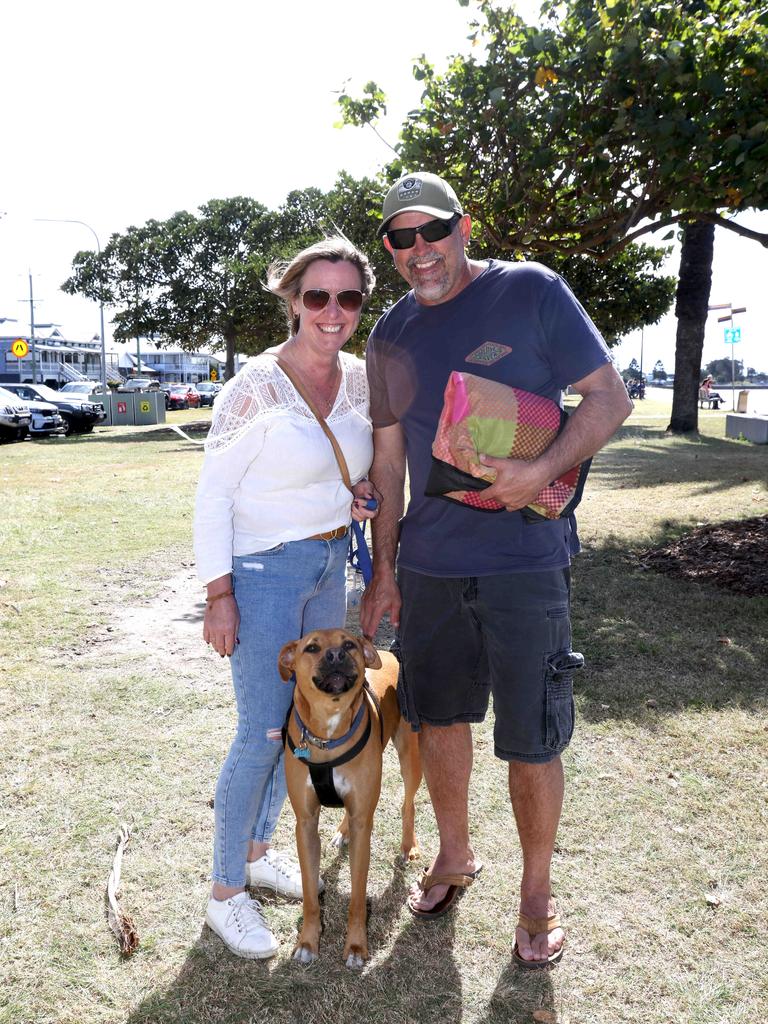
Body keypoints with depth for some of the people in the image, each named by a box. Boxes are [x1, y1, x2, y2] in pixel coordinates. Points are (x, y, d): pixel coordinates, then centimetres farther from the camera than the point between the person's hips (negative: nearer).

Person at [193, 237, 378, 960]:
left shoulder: (361, 378, 1)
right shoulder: (256, 387, -18)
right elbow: (212, 493, -14)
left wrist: (365, 486, -4)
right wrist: (219, 596, -15)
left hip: (330, 564, 7)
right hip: (264, 570, -7)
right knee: (262, 731, -3)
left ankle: (256, 847, 37)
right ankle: (225, 891, 18)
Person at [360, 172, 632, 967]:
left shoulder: (531, 291, -5)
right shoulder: (391, 334, 8)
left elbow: (610, 398, -5)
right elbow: (388, 458, 12)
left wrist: (542, 471, -22)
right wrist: (383, 568, 10)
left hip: (524, 561, -4)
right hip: (428, 564, 5)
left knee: (532, 740, 4)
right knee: (438, 718, 16)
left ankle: (537, 895, 28)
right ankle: (455, 855, 40)